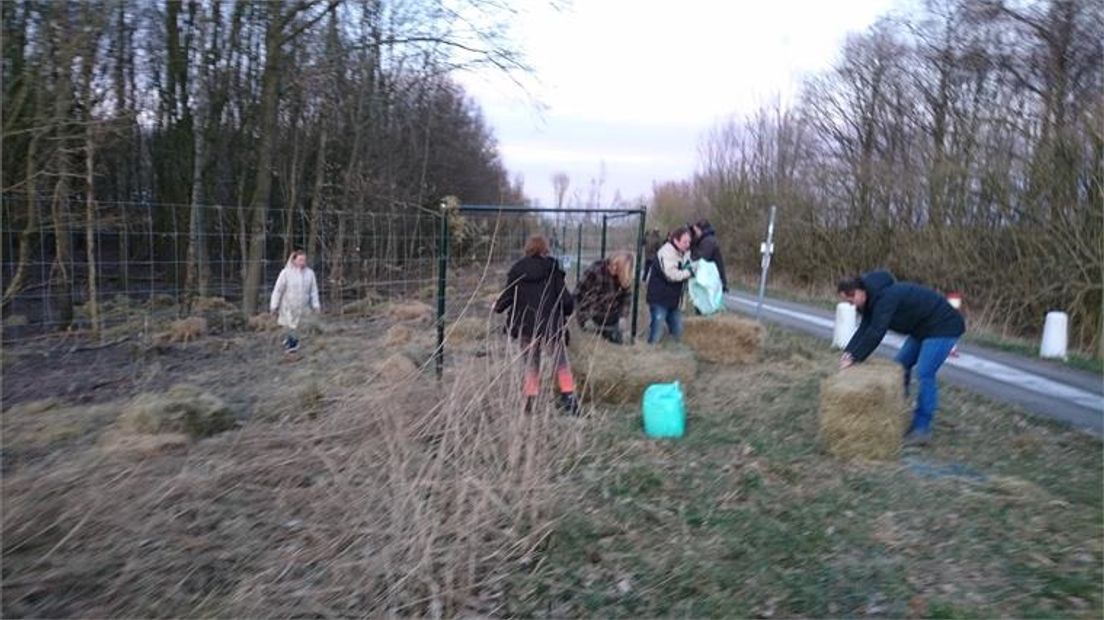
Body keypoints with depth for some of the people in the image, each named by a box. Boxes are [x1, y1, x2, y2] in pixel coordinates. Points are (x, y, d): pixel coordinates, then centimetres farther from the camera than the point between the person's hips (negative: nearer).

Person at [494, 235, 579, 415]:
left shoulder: (517, 270, -1)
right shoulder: (552, 269, -7)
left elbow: (507, 297, 2)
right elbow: (565, 298, -9)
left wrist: (497, 306, 23)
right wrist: (568, 309, 12)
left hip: (526, 327, 2)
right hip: (551, 325, -2)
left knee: (531, 364, 14)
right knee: (562, 362, 9)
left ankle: (530, 400, 12)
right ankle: (568, 398, 2)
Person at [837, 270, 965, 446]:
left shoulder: (886, 297, -29)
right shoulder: (873, 298, 2)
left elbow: (876, 332, -34)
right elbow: (864, 328, 0)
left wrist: (854, 358, -28)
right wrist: (849, 351, -13)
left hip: (942, 326, -10)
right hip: (922, 328, 10)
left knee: (924, 373, -16)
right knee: (901, 365, 9)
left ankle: (921, 429, -9)